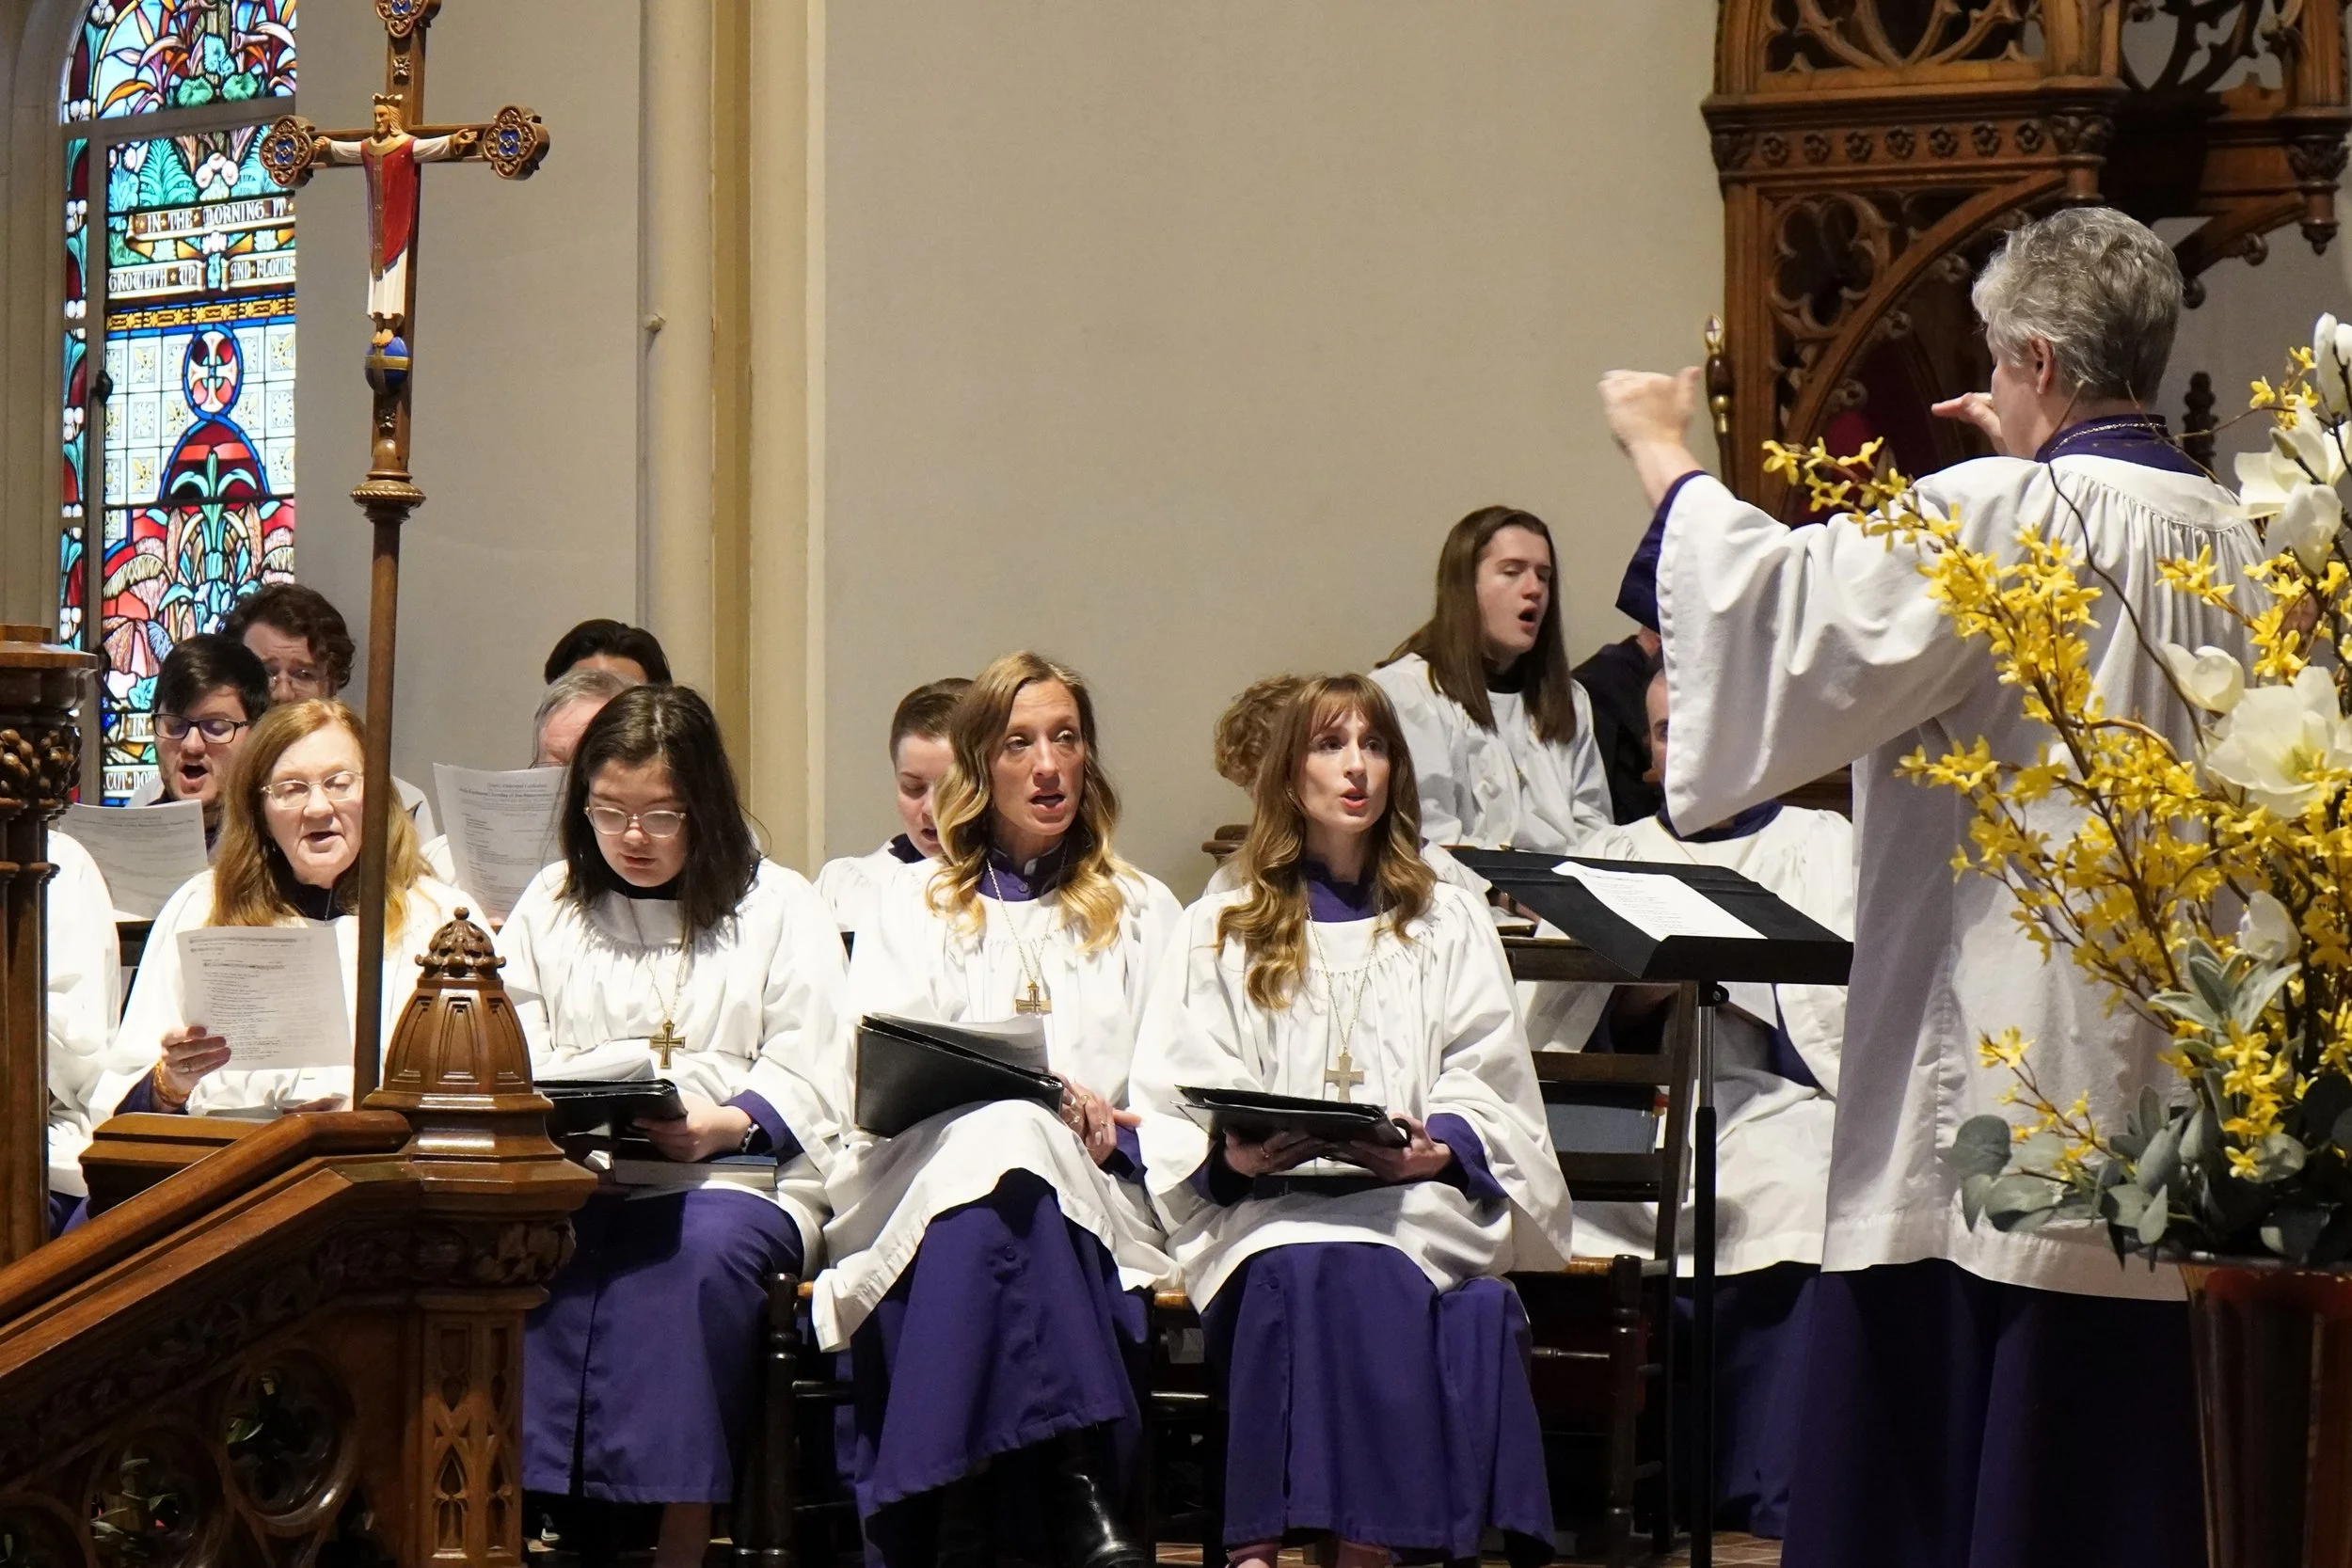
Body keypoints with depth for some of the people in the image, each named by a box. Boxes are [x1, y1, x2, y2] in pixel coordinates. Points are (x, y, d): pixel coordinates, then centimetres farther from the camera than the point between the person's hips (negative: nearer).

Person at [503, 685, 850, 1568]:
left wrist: (724, 1125, -15)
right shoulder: (549, 908, 23)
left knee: (702, 1244, -37)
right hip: (575, 1178, 2)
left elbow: (806, 1080, 4)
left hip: (738, 1175, -2)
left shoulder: (779, 908, 14)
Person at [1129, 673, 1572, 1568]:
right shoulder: (1221, 932, 24)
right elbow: (1172, 1105, 11)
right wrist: (1232, 1154, -12)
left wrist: (1436, 1152, -11)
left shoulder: (1451, 925, 25)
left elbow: (1490, 1097, 12)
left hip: (1421, 1198, 1)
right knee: (1305, 1274, -38)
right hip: (1268, 1200, 0)